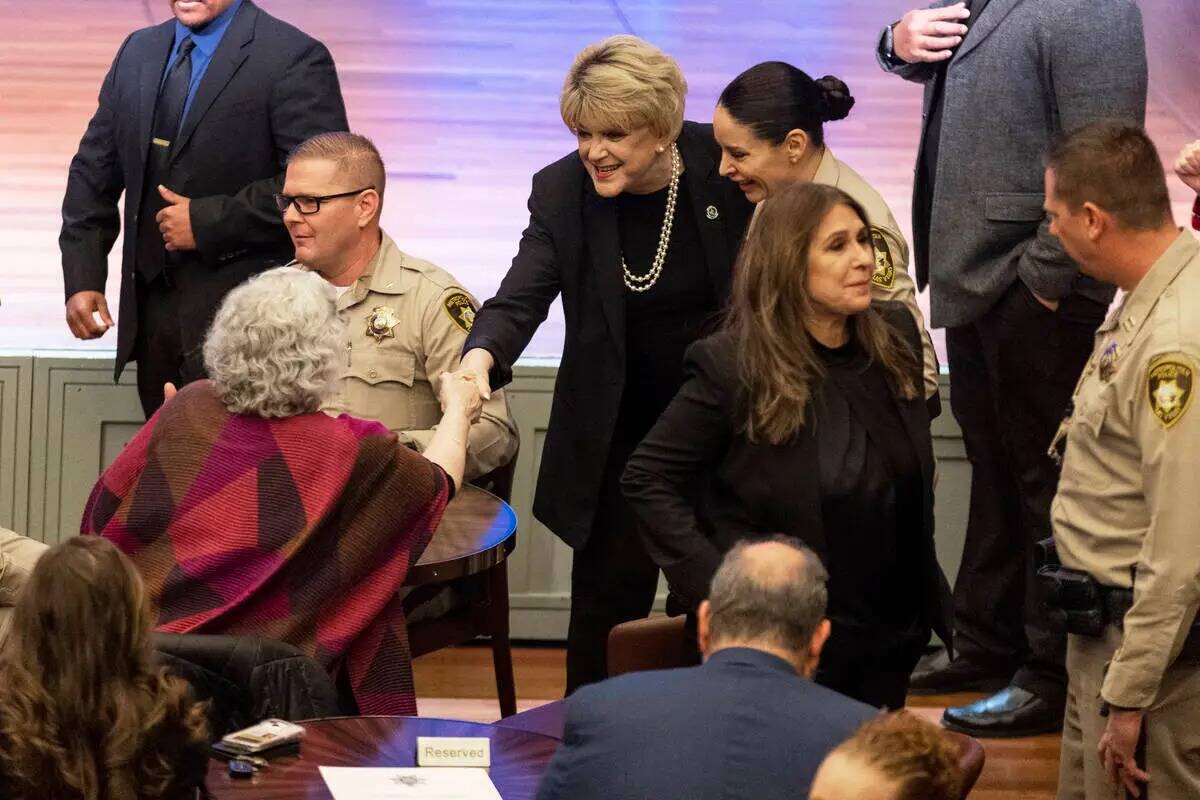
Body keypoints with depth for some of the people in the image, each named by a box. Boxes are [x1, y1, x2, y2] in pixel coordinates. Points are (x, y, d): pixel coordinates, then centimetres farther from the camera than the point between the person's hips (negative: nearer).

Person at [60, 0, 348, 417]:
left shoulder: (294, 58, -8)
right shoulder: (139, 52, 14)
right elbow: (93, 174, 16)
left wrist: (207, 222, -16)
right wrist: (82, 278, 5)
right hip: (152, 309, 6)